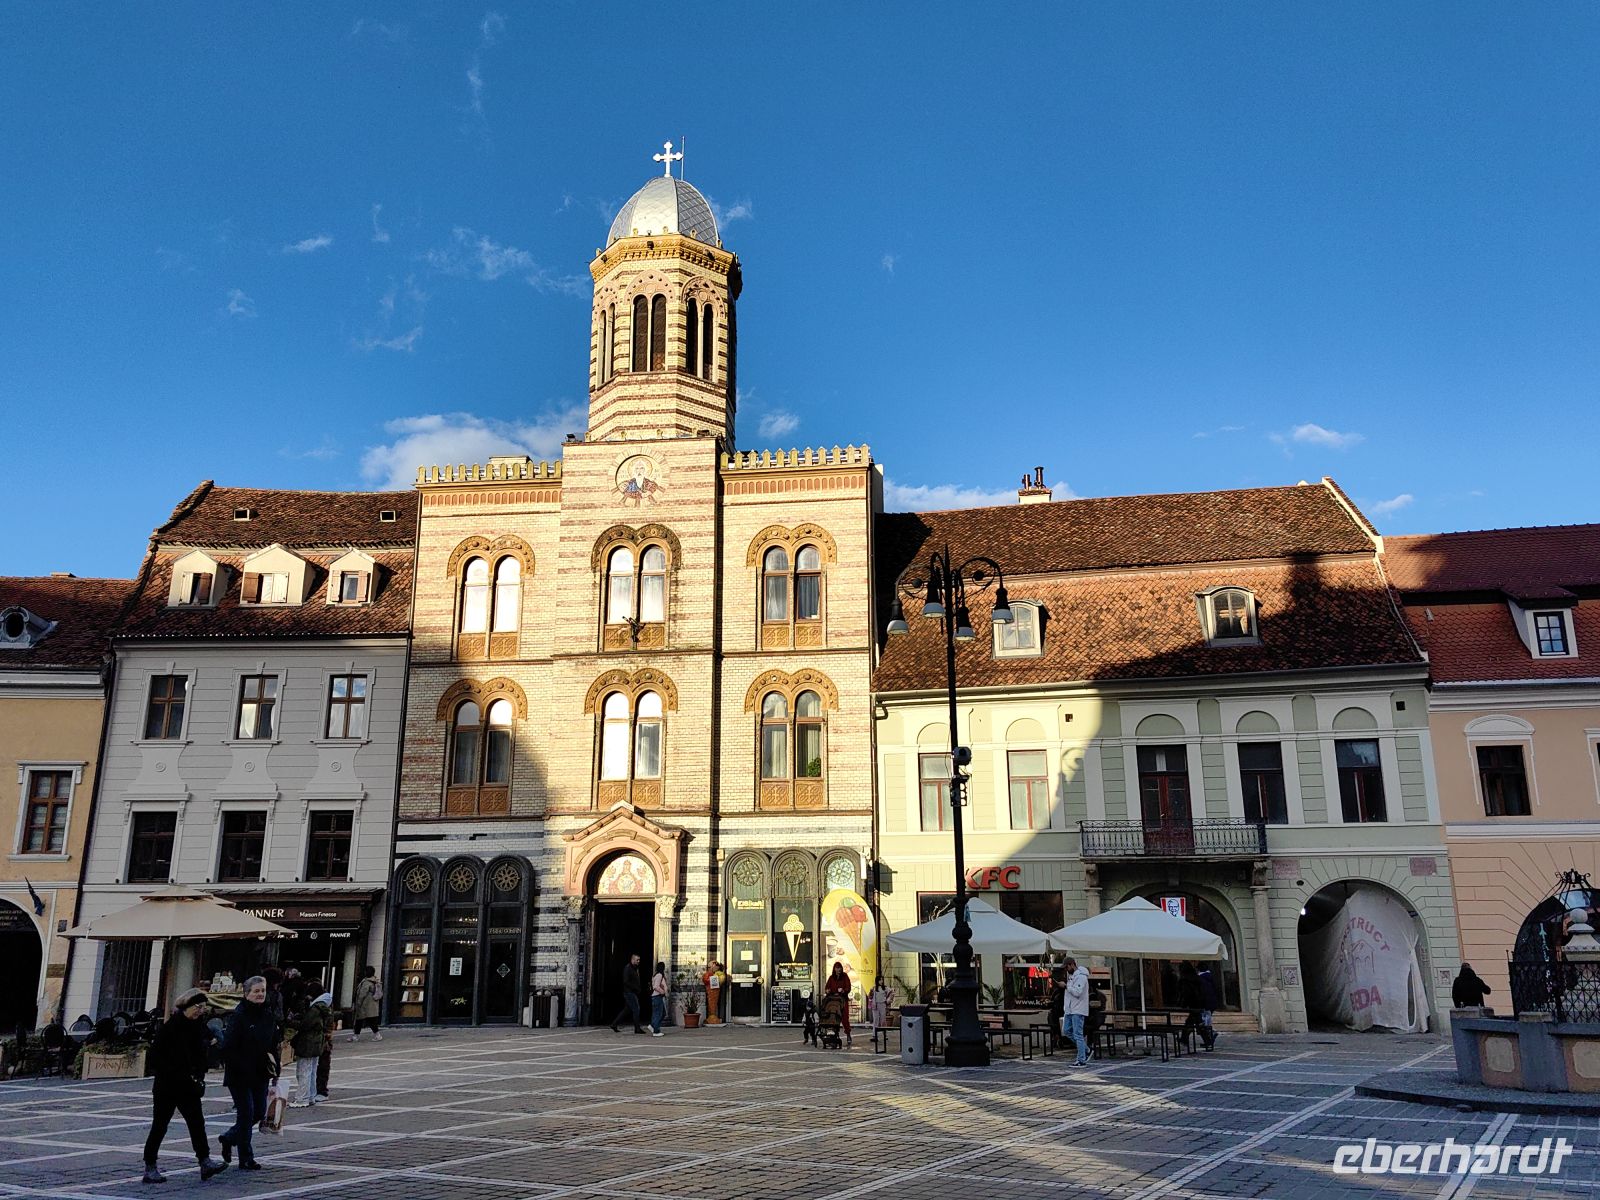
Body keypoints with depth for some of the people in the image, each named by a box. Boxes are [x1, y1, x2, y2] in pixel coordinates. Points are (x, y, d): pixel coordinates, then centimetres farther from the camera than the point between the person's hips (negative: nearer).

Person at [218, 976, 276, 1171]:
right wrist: (243, 1067, -21)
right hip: (240, 1076, -7)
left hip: (261, 1075, 7)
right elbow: (228, 1048, -18)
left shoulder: (268, 1017, 8)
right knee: (246, 1113, -2)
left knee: (259, 1112, 11)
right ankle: (246, 1159, 11)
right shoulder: (238, 1016, -14)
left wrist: (274, 1067, 4)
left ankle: (228, 1138, 35)